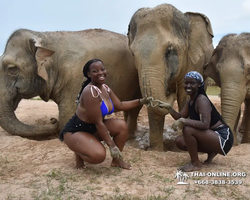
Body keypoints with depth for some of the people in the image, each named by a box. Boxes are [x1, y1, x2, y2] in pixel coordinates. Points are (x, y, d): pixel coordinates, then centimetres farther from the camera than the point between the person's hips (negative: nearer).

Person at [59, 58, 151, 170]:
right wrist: (111, 145, -23)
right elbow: (98, 122, -27)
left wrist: (140, 101, 9)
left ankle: (116, 160, 8)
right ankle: (79, 152, 3)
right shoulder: (90, 92, -28)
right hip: (75, 131, -9)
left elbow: (119, 106, 14)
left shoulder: (105, 88, 0)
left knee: (122, 126, -7)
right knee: (99, 155, -31)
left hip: (93, 128, 9)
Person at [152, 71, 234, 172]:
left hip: (222, 138, -9)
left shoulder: (202, 99, -20)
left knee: (187, 129, -27)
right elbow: (180, 117, 9)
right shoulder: (191, 101, 8)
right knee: (179, 141, 5)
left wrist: (183, 121, -33)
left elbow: (205, 125, -32)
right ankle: (211, 152, 15)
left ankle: (196, 163, -9)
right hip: (212, 136, 9)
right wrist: (168, 107, -6)